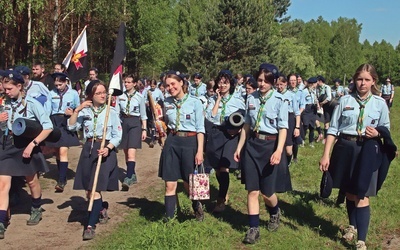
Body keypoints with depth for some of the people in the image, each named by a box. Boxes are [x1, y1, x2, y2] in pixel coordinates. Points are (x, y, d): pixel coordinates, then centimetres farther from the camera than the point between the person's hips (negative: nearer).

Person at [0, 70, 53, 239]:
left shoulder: (32, 104, -13)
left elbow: (48, 127, -12)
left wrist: (33, 144, -19)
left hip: (25, 145, -3)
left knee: (31, 181, 16)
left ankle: (36, 210, 41)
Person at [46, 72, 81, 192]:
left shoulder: (73, 93, 0)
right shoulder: (51, 93, 4)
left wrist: (72, 113, -11)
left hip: (67, 123, -3)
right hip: (54, 122, 3)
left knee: (63, 151, -14)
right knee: (57, 152, 9)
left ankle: (61, 181, -15)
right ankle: (63, 177, 22)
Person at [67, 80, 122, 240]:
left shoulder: (111, 111, -4)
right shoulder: (85, 111, 5)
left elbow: (117, 135, -4)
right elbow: (71, 127, -5)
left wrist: (108, 148, -20)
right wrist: (77, 110, -15)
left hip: (105, 150, -4)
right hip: (88, 149, 4)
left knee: (95, 189, -11)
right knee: (88, 190, 10)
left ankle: (90, 226, -6)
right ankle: (102, 209, 39)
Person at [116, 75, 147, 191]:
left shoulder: (140, 97, -1)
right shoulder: (120, 96, 5)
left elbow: (143, 115, 3)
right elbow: (117, 112, 7)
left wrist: (144, 129, 0)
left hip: (135, 123, -4)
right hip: (123, 123, 4)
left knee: (131, 152, -16)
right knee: (126, 152, 11)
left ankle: (128, 178, -21)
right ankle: (133, 175, 25)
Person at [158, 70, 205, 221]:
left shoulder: (195, 102, -6)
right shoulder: (167, 103, 7)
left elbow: (200, 129, -6)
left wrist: (200, 151, -12)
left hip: (190, 142, -3)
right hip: (171, 142, 3)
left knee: (189, 183, 9)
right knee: (170, 184, 1)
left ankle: (197, 207, 39)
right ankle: (169, 218, 9)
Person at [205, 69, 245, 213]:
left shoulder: (238, 99, 1)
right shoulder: (213, 99, 7)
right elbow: (210, 117, -7)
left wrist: (238, 129, -15)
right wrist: (218, 100, -6)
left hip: (231, 135, -3)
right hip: (216, 134, 3)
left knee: (224, 168, -14)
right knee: (217, 168, 12)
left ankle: (221, 200, -4)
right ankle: (224, 193, 34)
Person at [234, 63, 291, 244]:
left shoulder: (279, 100, -8)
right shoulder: (251, 98, 6)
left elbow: (283, 128, -9)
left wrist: (279, 150, -20)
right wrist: (239, 147, 12)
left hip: (270, 145, -4)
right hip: (252, 145, 4)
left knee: (267, 192, 3)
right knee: (252, 190, 2)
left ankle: (275, 212, 37)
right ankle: (254, 228, 11)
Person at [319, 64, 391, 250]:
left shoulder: (380, 103, 1)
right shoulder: (345, 100, 0)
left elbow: (386, 129, 9)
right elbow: (333, 129, 1)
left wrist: (377, 133, -15)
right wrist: (325, 154, -4)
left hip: (367, 151, -2)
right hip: (345, 149, 2)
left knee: (362, 196, -5)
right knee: (349, 192, 16)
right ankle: (352, 226, 40)